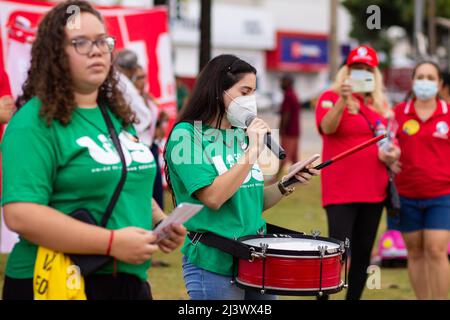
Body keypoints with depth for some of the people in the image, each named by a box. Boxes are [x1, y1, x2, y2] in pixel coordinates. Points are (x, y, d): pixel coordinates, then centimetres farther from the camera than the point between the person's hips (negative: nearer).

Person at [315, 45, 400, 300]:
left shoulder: (382, 104, 13)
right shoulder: (331, 97, -4)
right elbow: (327, 127, -23)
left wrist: (394, 151, 4)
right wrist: (342, 100, -38)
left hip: (374, 190, 6)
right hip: (341, 191, -6)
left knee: (363, 252, 11)